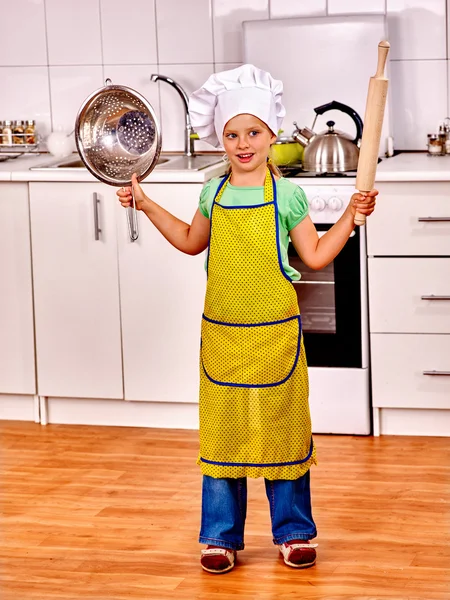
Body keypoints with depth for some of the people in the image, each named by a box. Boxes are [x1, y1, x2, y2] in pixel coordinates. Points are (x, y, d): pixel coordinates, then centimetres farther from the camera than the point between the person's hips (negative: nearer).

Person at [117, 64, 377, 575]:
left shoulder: (287, 196, -5)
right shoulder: (213, 193, 4)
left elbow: (315, 257, 0)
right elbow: (191, 242, 21)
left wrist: (351, 215, -9)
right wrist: (146, 204, 18)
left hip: (274, 333, -2)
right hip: (221, 334, 3)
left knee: (282, 429, 6)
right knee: (221, 431, 7)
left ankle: (294, 531, 21)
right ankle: (222, 535, 19)